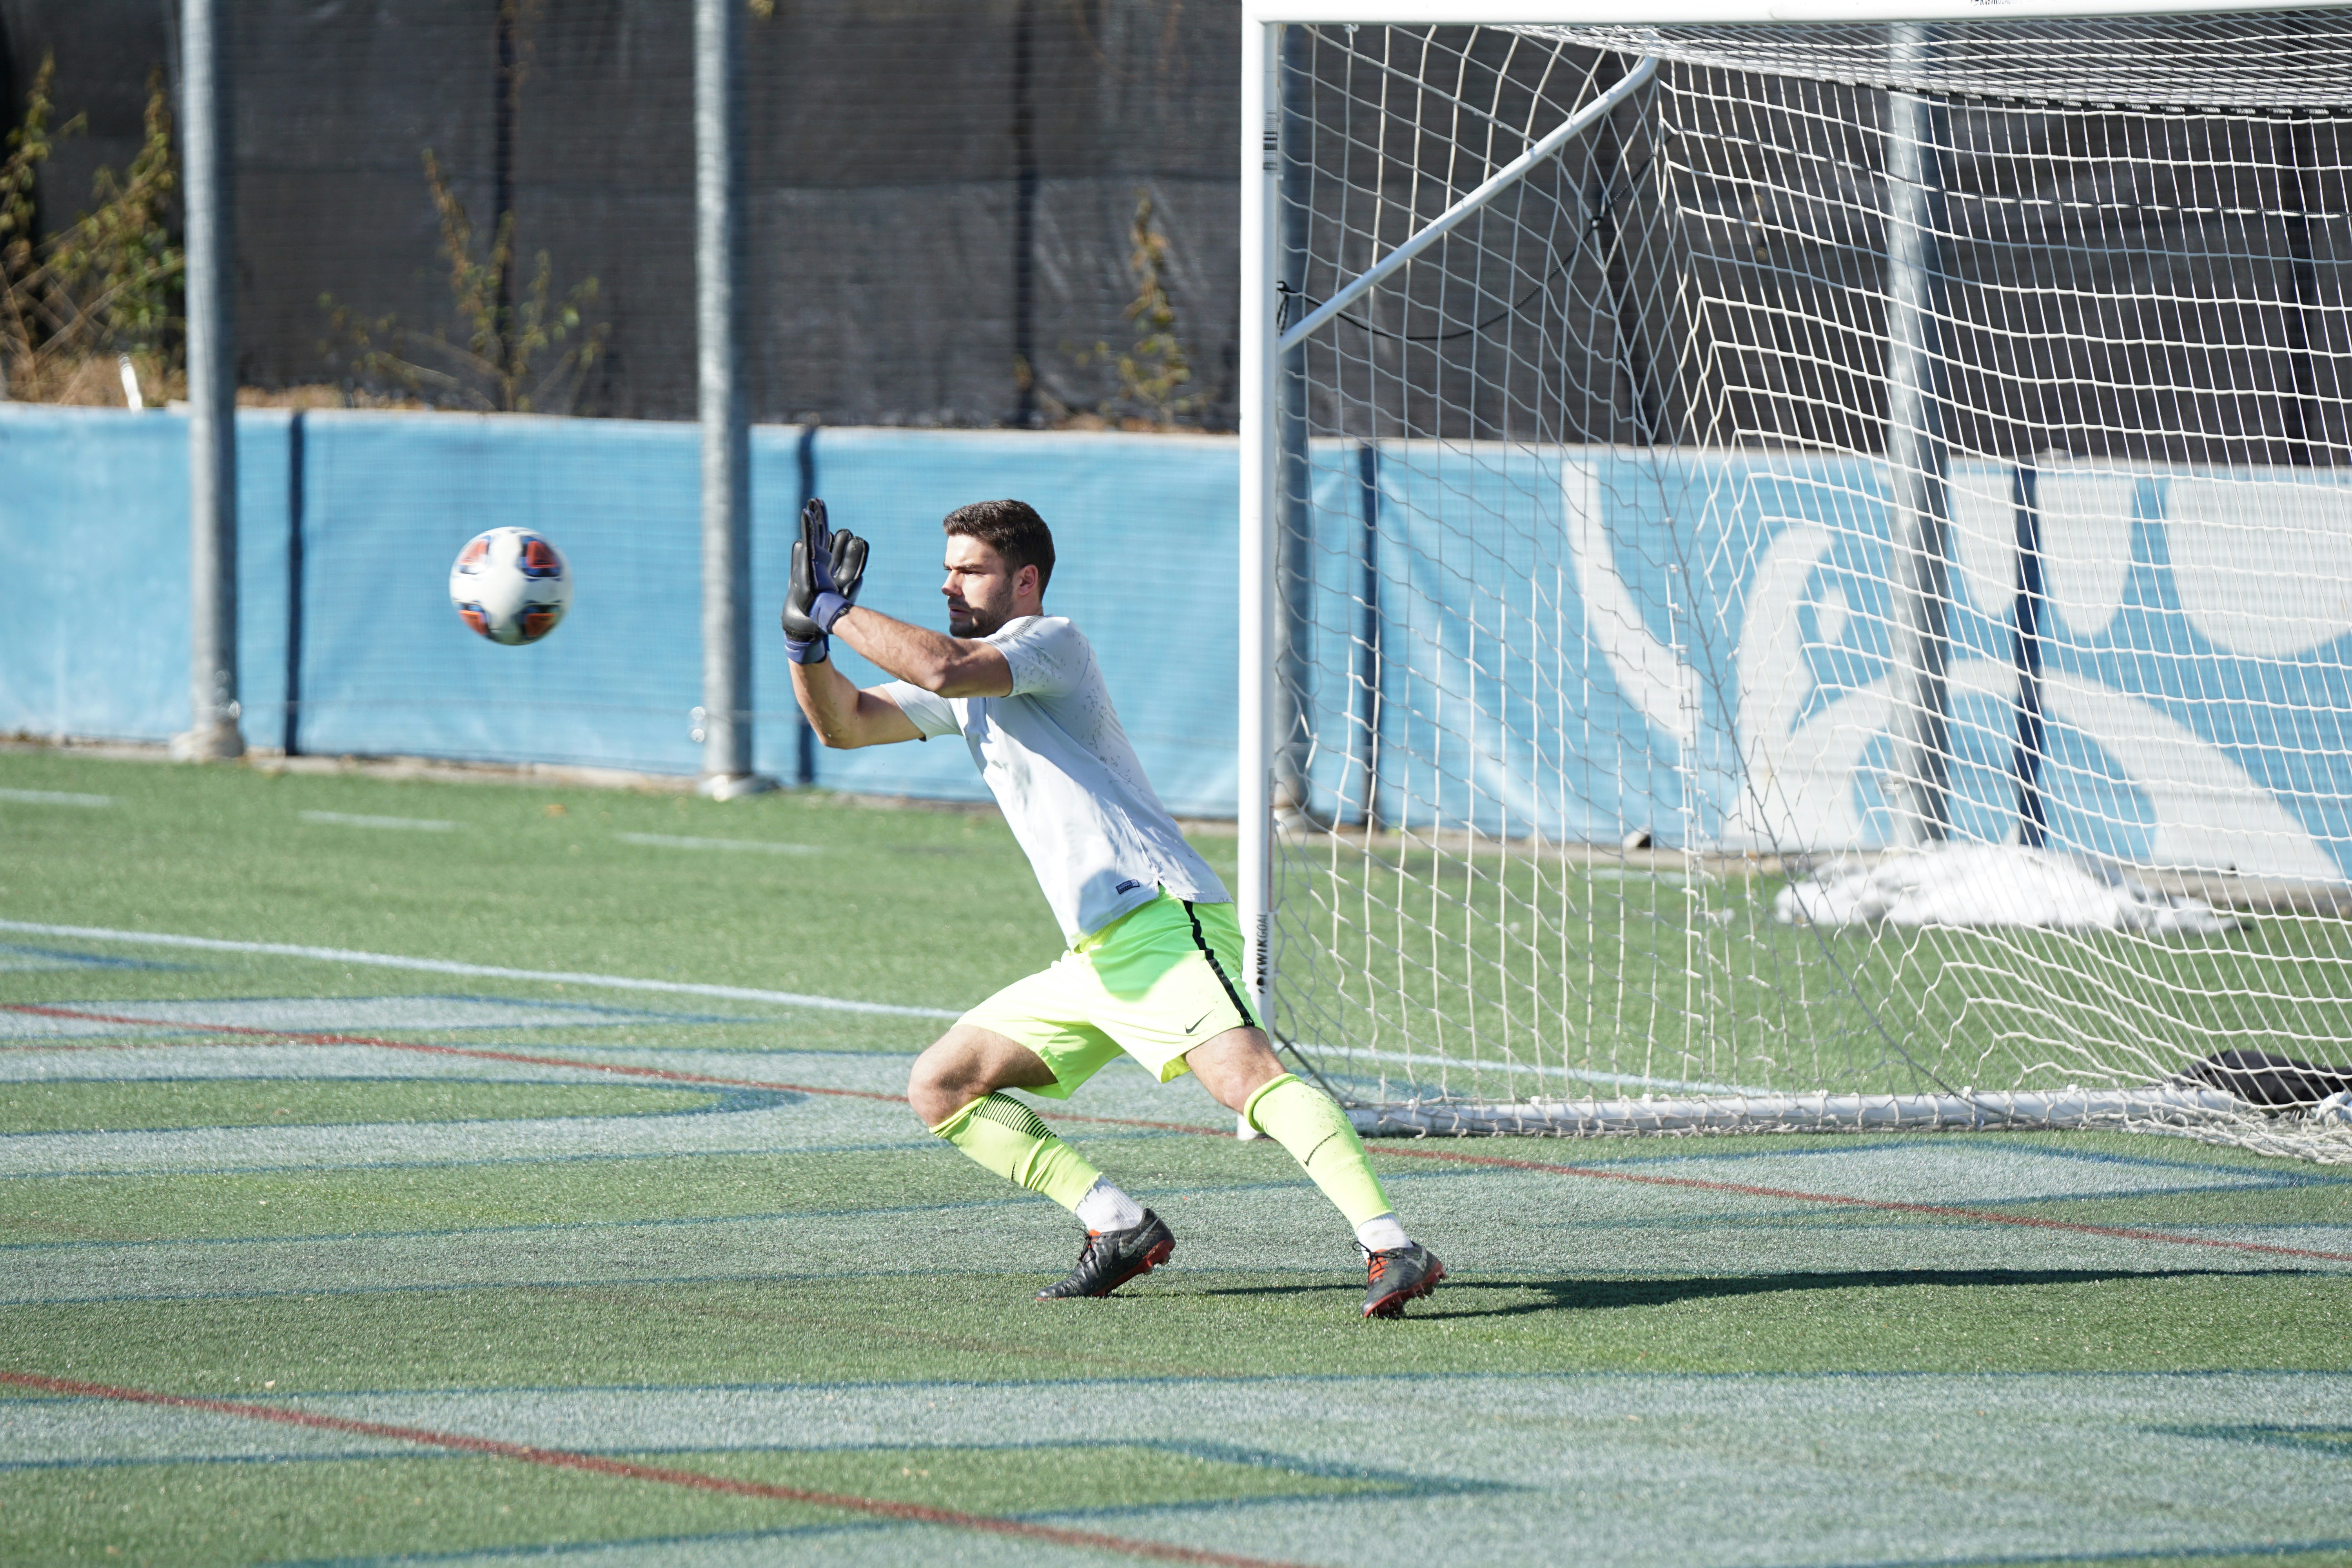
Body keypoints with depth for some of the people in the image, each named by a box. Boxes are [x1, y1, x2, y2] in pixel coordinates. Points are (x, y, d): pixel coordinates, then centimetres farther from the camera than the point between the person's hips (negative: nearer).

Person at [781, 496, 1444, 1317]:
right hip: (1096, 958, 10)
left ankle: (1392, 1247, -43)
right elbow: (843, 722, 20)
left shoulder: (1052, 641, -4)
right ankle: (1121, 1226, 3)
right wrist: (806, 638, 2)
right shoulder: (971, 689, 23)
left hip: (1162, 919, -10)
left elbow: (944, 666, -22)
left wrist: (836, 610, -11)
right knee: (939, 1088, 10)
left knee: (1242, 1074, -31)